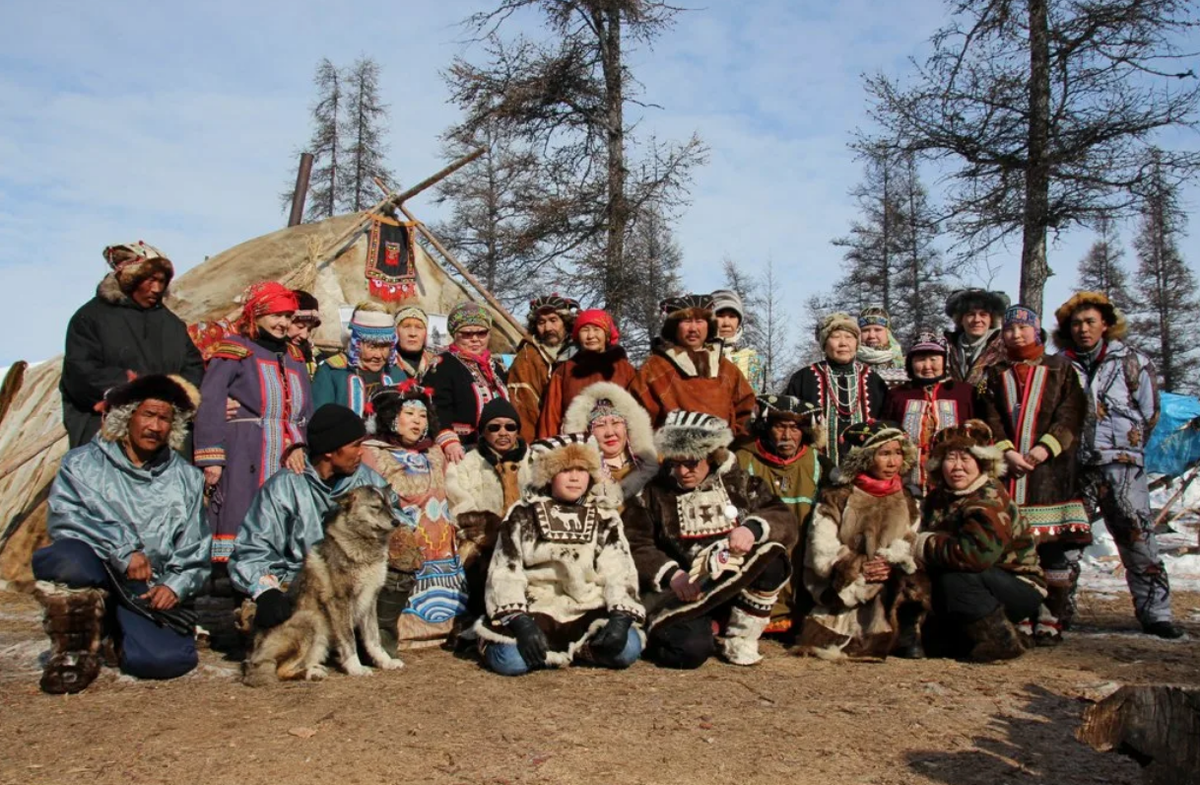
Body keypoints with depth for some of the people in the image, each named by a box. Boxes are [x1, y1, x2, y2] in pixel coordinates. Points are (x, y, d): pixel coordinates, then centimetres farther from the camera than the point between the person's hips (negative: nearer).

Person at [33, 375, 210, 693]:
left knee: (167, 659, -27)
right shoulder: (82, 463, 9)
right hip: (88, 578, -2)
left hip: (149, 592, 2)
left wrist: (176, 585, -5)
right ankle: (75, 648, -7)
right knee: (67, 558, -38)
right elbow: (63, 517, -9)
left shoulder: (186, 478, 16)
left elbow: (194, 551, 14)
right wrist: (122, 550, -19)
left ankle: (119, 632, 11)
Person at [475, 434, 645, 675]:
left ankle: (576, 647, 3)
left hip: (588, 610, 2)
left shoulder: (604, 517, 8)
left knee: (627, 650, -24)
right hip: (537, 609, -2)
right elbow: (505, 572, -5)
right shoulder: (523, 515, 2)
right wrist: (520, 622, -20)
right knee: (509, 660, -29)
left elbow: (619, 571, 0)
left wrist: (621, 617, -19)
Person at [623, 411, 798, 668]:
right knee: (690, 650, -31)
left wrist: (753, 527, -24)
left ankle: (741, 641, -10)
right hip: (681, 589, -2)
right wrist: (670, 574, -20)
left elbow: (785, 521, -2)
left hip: (739, 584, 2)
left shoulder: (739, 484, 8)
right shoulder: (653, 492, 4)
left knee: (770, 560, -27)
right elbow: (635, 545, -4)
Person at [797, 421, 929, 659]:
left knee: (911, 582, -29)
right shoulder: (836, 498, 1)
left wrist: (890, 562, -19)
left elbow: (911, 544, 0)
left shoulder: (906, 502, 13)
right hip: (843, 591, -2)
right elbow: (821, 551, -8)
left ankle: (908, 636, -5)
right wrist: (858, 568, -20)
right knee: (825, 648, -16)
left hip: (890, 585, 2)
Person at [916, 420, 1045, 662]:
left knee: (956, 578, -30)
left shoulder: (989, 499, -23)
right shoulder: (939, 497, 2)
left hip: (1021, 590, -8)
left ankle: (1002, 640, -16)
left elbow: (978, 553, -38)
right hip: (981, 587, 8)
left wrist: (926, 545, -26)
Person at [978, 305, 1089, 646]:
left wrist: (1046, 447, -13)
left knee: (1060, 547, -5)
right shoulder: (995, 374, 18)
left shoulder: (1061, 368, 13)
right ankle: (1017, 620, 6)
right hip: (1007, 469, 1)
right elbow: (990, 418, 6)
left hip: (1052, 469, -1)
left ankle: (1052, 620, 3)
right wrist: (1006, 451, -10)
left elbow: (1071, 413, 1)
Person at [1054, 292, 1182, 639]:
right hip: (1074, 467, 2)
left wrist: (1123, 447, 10)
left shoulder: (1131, 362, 5)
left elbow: (1149, 412, 8)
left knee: (1137, 536, -5)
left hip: (1120, 466, -2)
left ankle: (1156, 611, 4)